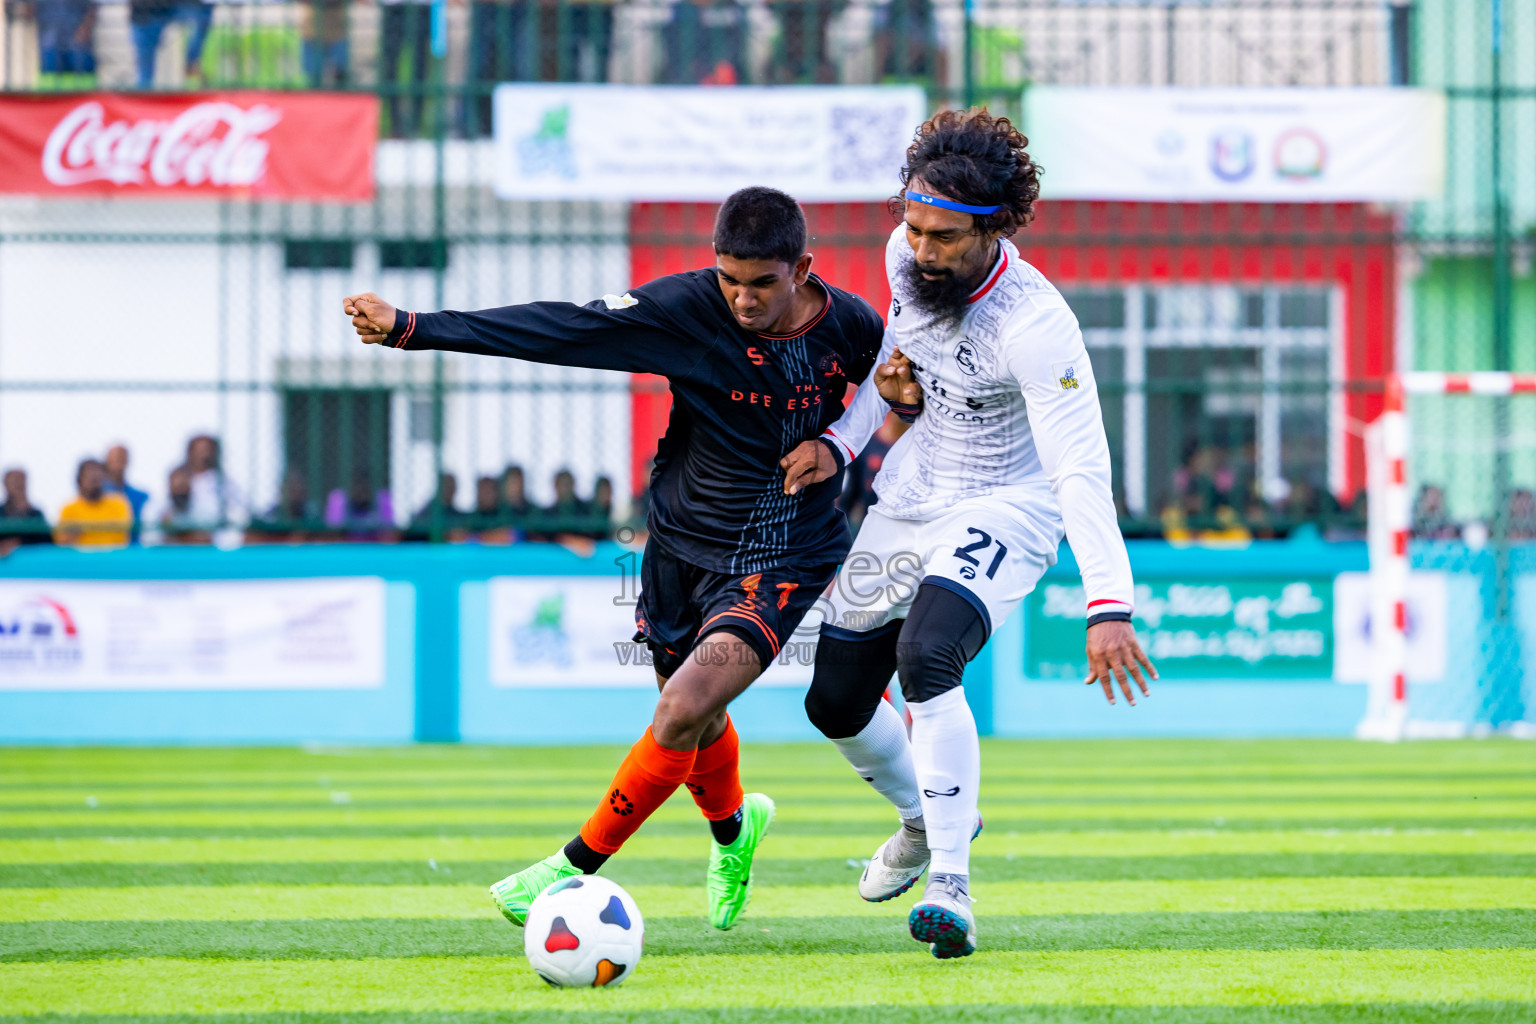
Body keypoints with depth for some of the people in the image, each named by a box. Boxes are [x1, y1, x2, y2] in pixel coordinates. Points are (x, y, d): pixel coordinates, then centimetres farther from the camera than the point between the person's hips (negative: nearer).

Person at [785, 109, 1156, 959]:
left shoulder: (1035, 324, -31)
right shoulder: (905, 257, -12)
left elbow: (1081, 469, -36)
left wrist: (1108, 604, -45)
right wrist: (841, 442, 1)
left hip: (1004, 510, -7)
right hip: (905, 500, 7)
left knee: (927, 658, -34)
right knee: (836, 705, 12)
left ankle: (951, 887, -27)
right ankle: (923, 818, 44)